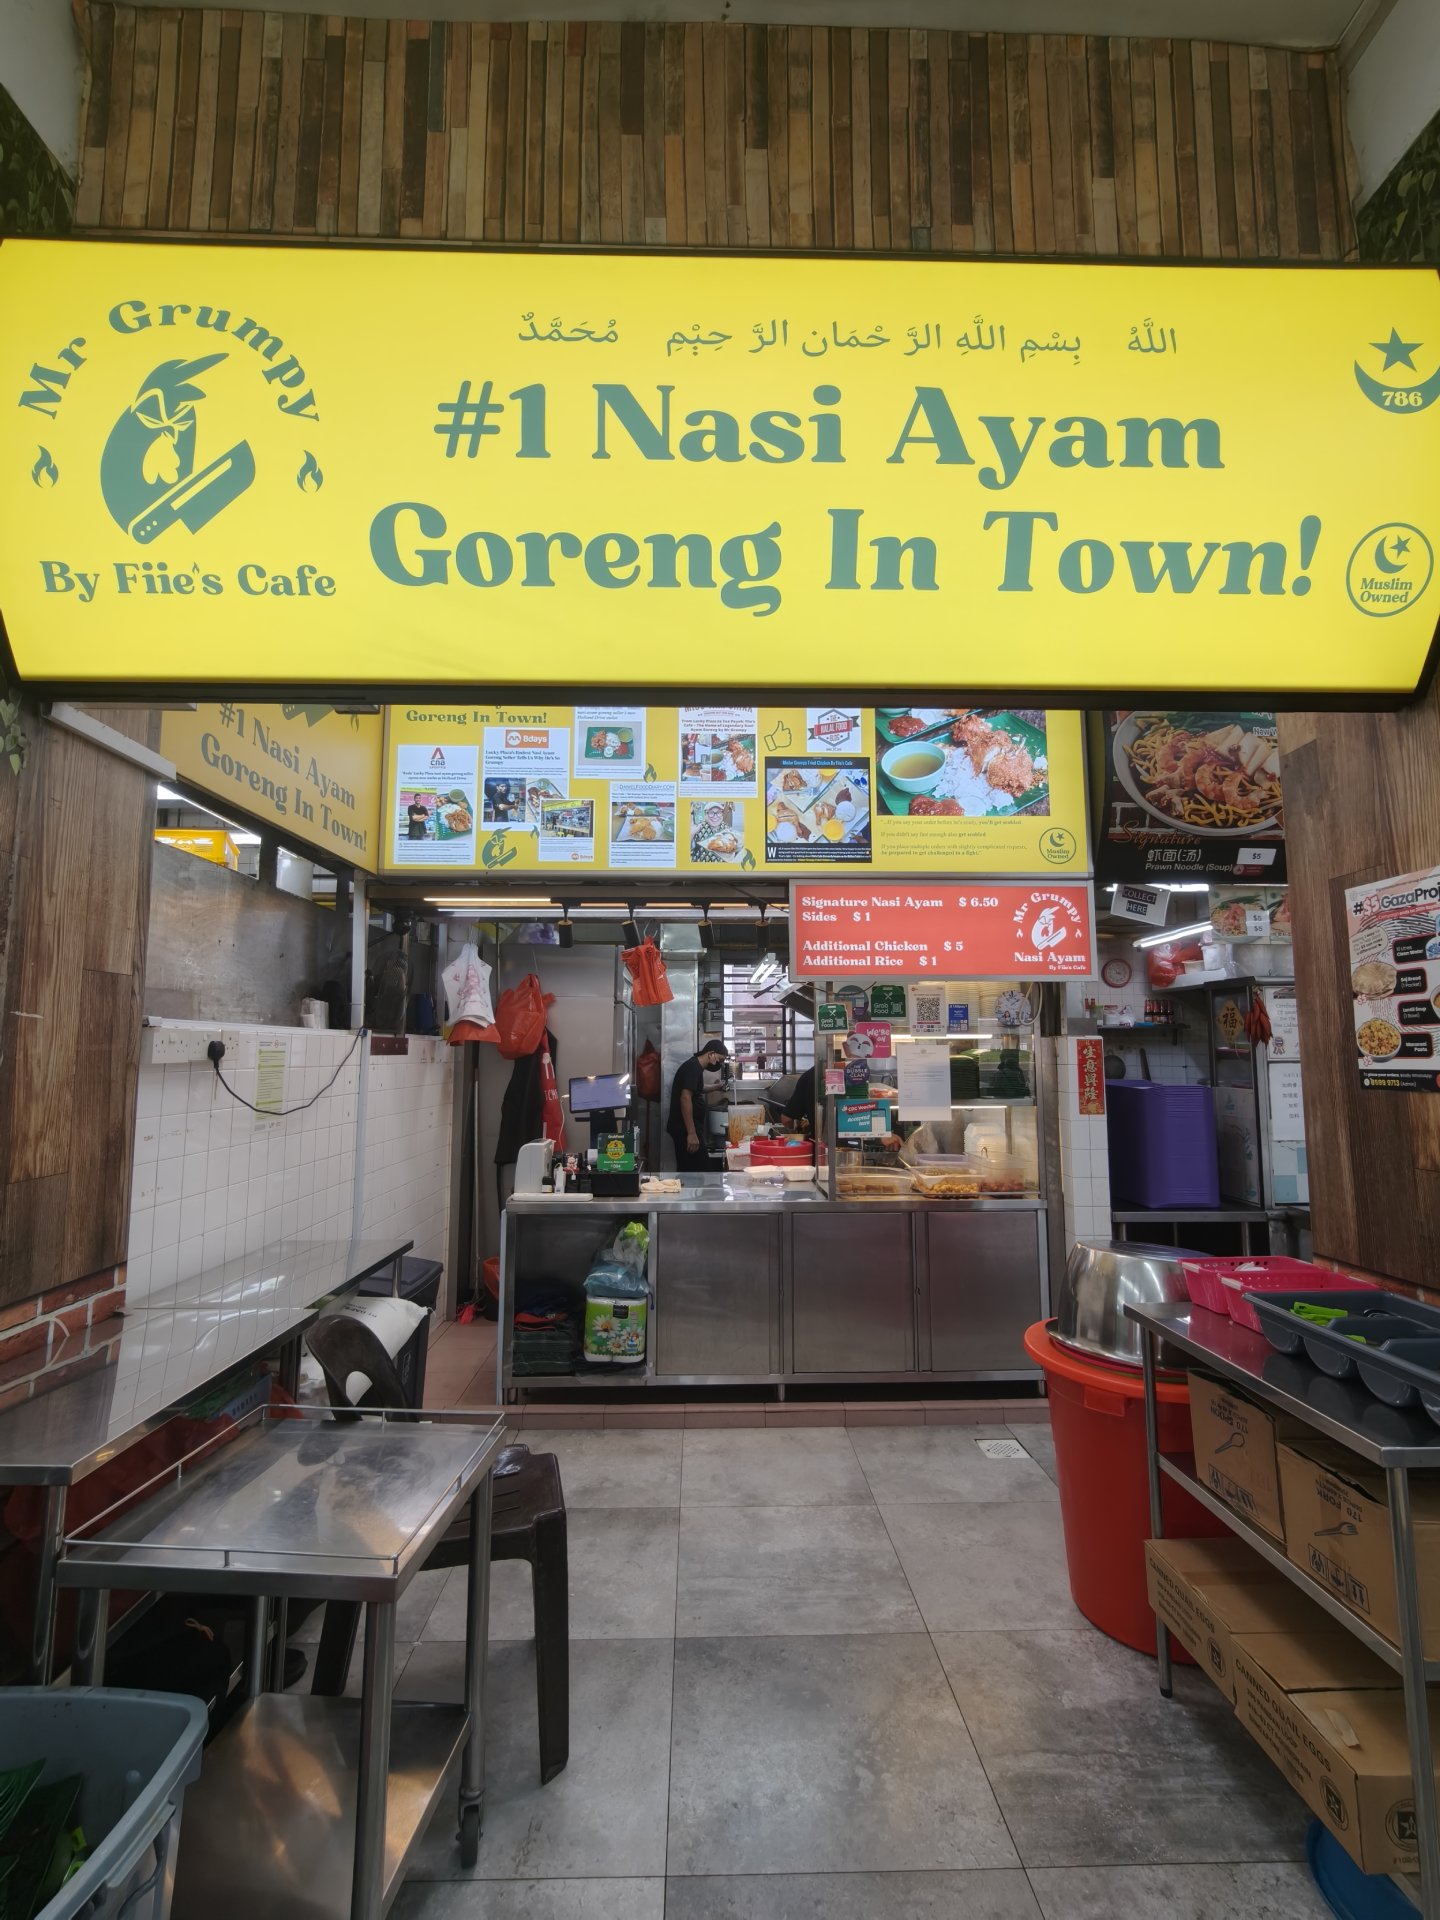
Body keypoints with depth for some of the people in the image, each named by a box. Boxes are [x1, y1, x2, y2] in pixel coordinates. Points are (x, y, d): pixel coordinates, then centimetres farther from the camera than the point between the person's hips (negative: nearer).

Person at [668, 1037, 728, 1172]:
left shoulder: (695, 1067, 17)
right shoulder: (693, 1067, -14)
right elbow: (685, 1098, -24)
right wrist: (691, 1133, -27)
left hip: (686, 1129, 10)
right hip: (686, 1129, -10)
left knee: (688, 1170, 11)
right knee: (701, 1170, -9)